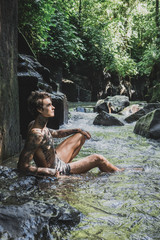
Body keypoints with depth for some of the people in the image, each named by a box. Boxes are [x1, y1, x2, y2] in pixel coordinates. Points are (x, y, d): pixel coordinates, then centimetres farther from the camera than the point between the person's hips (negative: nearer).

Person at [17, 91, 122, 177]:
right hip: (57, 171, -10)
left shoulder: (35, 124, -3)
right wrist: (49, 171, -31)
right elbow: (22, 166, -34)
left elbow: (55, 133, 18)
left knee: (81, 136, 22)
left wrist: (77, 130, 15)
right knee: (97, 159, -6)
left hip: (56, 160, 10)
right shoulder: (36, 134, -34)